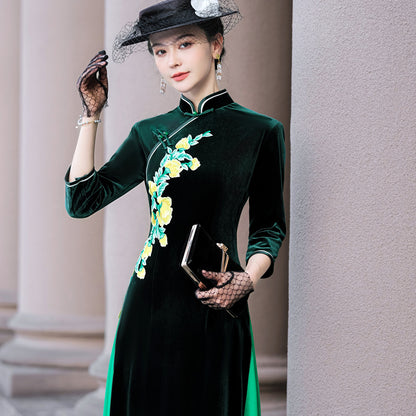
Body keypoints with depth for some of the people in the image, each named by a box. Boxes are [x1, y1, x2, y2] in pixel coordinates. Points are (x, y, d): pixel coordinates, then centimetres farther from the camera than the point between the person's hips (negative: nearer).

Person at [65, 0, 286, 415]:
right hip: (149, 304, 3)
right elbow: (81, 201, 5)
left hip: (213, 310, -3)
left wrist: (247, 279, -11)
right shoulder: (150, 133, 9)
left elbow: (270, 225, 8)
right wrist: (91, 115, 3)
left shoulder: (260, 131, 0)